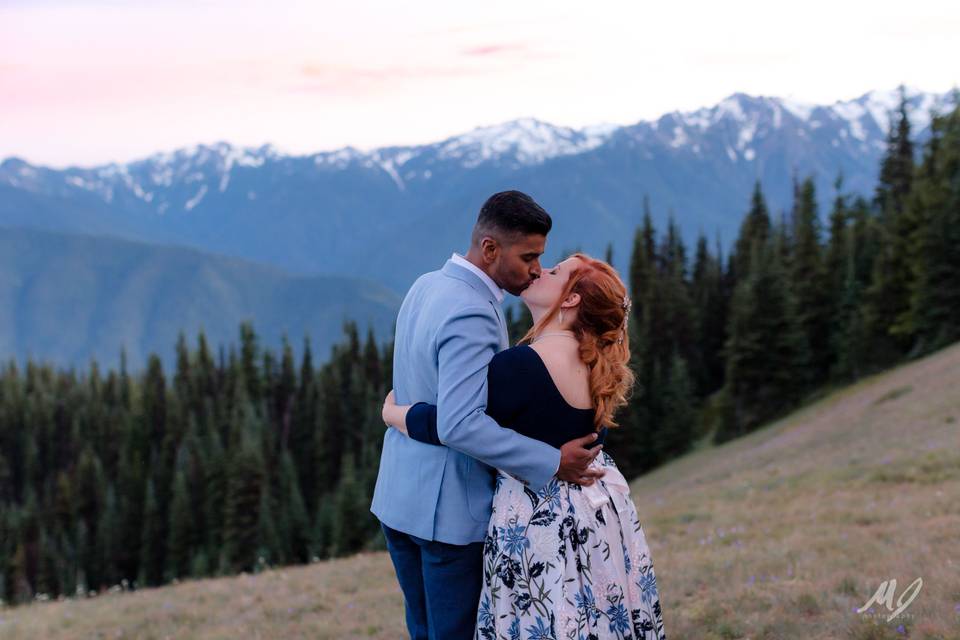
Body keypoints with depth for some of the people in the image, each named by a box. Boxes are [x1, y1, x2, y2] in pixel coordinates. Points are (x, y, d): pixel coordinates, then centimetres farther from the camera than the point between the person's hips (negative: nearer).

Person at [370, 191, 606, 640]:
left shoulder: (426, 286, 6)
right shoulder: (471, 315, -24)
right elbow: (460, 426, -32)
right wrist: (552, 463, -27)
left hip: (398, 498, 9)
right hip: (451, 509, -9)